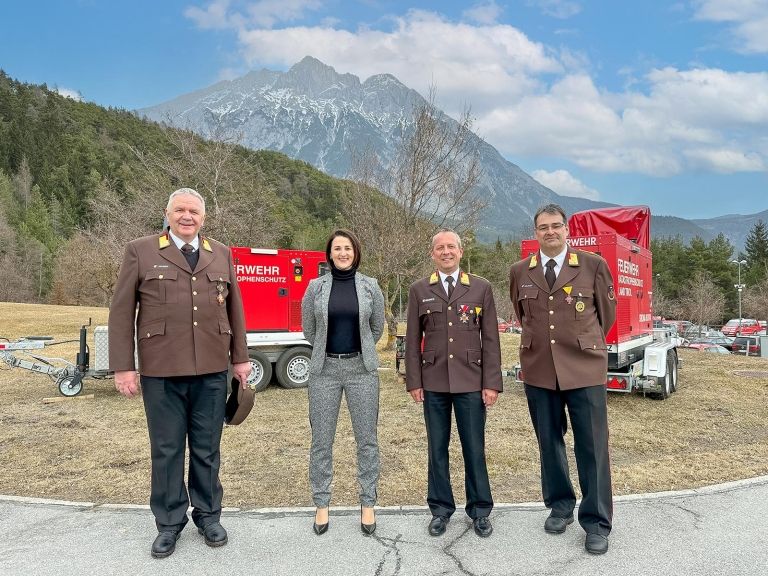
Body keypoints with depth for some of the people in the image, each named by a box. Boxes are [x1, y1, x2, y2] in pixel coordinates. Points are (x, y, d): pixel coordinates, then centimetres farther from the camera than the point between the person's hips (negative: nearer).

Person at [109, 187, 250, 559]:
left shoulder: (221, 254, 10)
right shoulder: (140, 252, 1)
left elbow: (234, 308, 12)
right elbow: (121, 312, -1)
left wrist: (240, 357, 10)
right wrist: (123, 367, -5)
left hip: (211, 371, 2)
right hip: (160, 372, -2)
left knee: (207, 449, 12)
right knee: (166, 450, 9)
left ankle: (208, 516, 28)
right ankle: (169, 523, 25)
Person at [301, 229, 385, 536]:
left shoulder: (370, 286, 1)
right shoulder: (315, 287, 0)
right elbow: (308, 329, 11)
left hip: (362, 369, 0)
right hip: (324, 369, 0)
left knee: (367, 439, 6)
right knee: (321, 440, 7)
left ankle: (368, 504, 20)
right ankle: (322, 504, 22)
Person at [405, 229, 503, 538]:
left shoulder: (481, 288, 3)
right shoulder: (419, 290, 5)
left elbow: (490, 338, 2)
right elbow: (413, 339, 6)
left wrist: (492, 383, -3)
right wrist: (413, 382, 0)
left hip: (471, 382, -1)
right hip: (434, 382, 1)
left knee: (474, 449, 6)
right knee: (437, 449, 10)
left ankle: (480, 510, 23)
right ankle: (440, 509, 25)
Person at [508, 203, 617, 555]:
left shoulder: (593, 265, -3)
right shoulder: (520, 272, 4)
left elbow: (607, 311, 9)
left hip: (584, 367, -2)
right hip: (538, 368, 3)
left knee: (592, 445, 1)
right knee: (549, 442, 13)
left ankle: (597, 522, 15)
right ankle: (560, 505, 31)